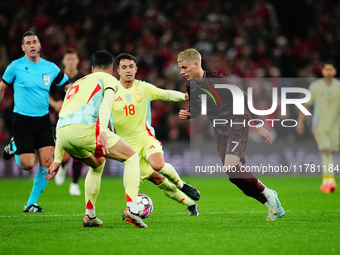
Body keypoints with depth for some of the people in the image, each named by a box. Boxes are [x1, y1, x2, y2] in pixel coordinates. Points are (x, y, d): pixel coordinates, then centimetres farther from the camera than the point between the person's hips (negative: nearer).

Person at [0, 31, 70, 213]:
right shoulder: (15, 66, -4)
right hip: (22, 121, -3)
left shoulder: (50, 68, 4)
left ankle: (31, 204, 6)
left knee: (47, 163, -8)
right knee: (28, 164, -11)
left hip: (43, 121, 3)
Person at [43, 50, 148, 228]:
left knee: (97, 164, 34)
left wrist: (58, 160, 35)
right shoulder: (109, 79, 21)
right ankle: (131, 208, -7)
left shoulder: (76, 84, 38)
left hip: (63, 134, 6)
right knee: (132, 157, 11)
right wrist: (103, 131, -20)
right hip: (84, 127, -6)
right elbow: (106, 102, -4)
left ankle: (89, 216, 26)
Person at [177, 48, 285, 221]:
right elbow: (196, 109, 16)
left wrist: (258, 126, -13)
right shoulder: (191, 86, 1)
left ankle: (266, 194, -3)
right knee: (234, 175, 3)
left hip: (237, 125, -7)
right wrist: (187, 114, -8)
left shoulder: (216, 80, -20)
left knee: (231, 167, -23)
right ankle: (273, 206, 15)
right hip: (220, 132, 7)